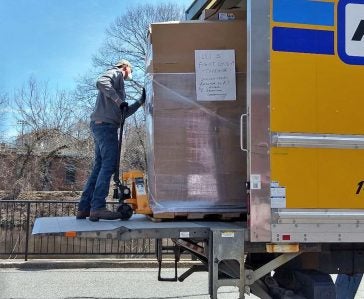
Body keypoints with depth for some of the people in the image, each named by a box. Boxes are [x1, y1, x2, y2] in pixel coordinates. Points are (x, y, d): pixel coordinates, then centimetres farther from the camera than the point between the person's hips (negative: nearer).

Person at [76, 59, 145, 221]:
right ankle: (97, 207, -20)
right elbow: (101, 82, -19)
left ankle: (84, 208, 6)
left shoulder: (118, 82, 32)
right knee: (109, 165, -15)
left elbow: (124, 113, 31)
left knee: (99, 167, 7)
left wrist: (140, 102, 26)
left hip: (101, 125, 10)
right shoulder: (116, 72, 5)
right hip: (105, 124, -10)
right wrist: (119, 100, -20)